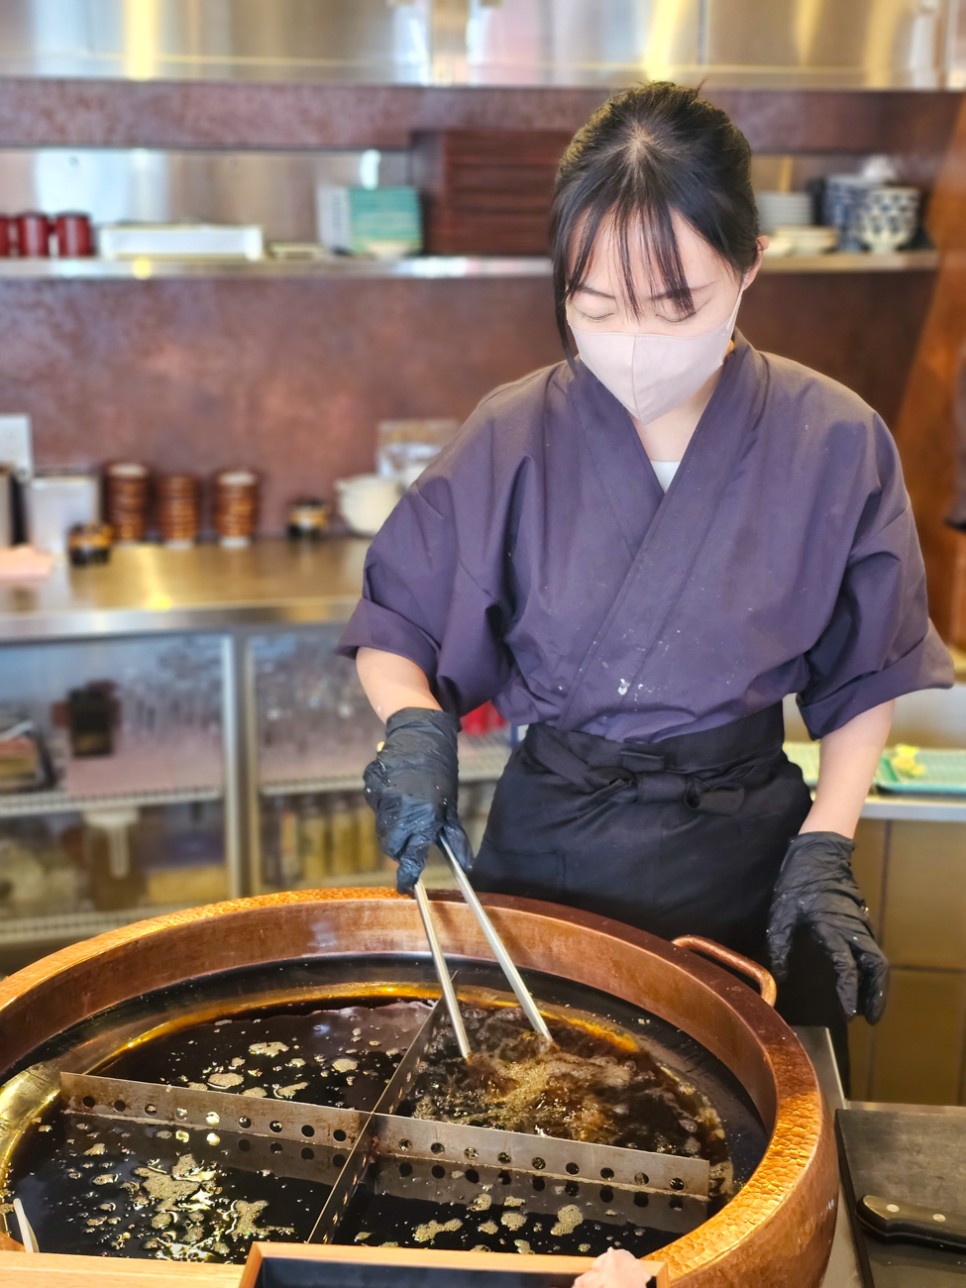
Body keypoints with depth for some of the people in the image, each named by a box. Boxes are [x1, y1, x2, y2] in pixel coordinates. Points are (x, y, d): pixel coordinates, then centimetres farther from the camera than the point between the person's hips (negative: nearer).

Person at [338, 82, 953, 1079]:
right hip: (545, 848, 1)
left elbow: (866, 681, 0)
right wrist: (416, 730, -20)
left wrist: (824, 852, -10)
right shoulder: (515, 436, -11)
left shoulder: (836, 444, -11)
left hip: (744, 857, 0)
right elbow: (391, 631, 0)